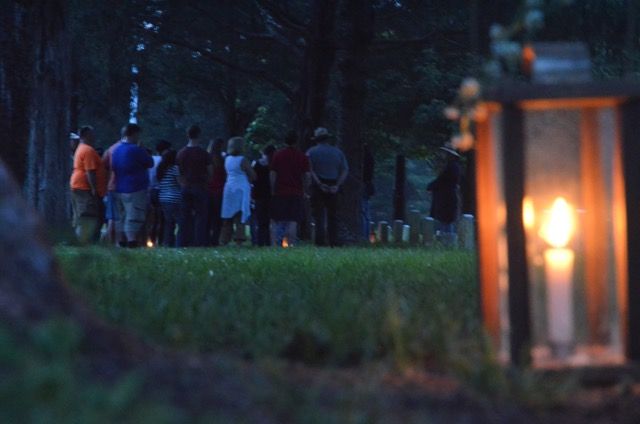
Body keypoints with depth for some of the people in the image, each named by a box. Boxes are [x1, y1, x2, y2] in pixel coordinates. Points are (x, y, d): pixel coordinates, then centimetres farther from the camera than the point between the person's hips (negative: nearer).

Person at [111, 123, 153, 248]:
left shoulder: (116, 150, 10)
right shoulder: (136, 150, -14)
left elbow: (113, 168, 19)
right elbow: (150, 163, -3)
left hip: (119, 190, 8)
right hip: (135, 190, -8)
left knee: (122, 217, 14)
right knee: (135, 218, -9)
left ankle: (122, 242, 17)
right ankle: (132, 243, -17)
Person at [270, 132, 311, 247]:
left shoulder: (278, 155, 2)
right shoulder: (302, 157, 1)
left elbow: (273, 175, 0)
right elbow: (307, 176, 0)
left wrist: (273, 189, 6)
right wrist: (305, 191, 11)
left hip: (280, 193, 0)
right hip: (296, 193, 0)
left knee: (277, 220, 8)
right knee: (293, 220, 0)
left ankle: (276, 243, 1)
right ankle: (291, 243, -8)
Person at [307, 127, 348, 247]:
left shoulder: (312, 152, 0)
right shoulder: (337, 152, 10)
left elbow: (310, 170, -12)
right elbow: (345, 170, 2)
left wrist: (319, 184, -14)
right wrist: (337, 185, -5)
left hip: (317, 187, -3)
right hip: (333, 187, 3)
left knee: (318, 215, -1)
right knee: (333, 216, 9)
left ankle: (320, 241, -7)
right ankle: (333, 241, 6)